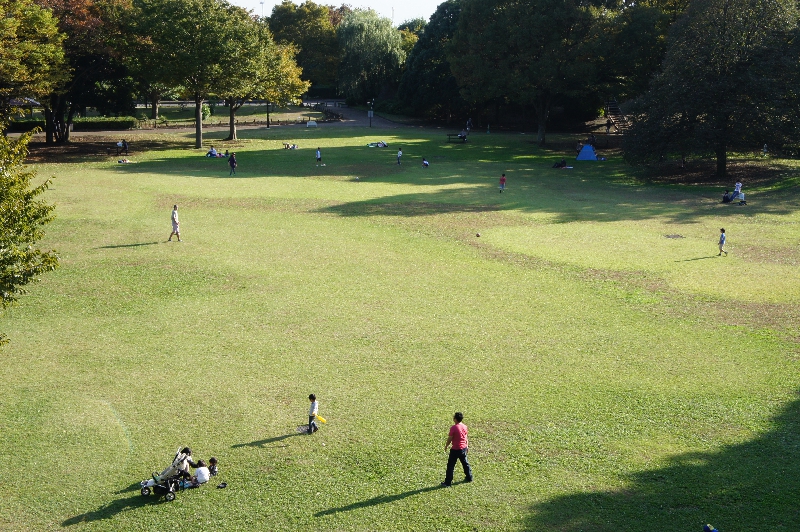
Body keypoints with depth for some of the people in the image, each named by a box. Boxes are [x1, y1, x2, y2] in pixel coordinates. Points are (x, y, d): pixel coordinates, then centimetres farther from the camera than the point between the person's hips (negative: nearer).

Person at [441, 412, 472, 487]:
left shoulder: (453, 428, -21)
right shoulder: (464, 426, 0)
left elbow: (449, 439, -13)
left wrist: (446, 446, 3)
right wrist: (467, 445, 25)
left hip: (455, 449, -7)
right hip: (463, 448, 7)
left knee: (450, 466, 2)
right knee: (465, 463, 23)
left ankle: (447, 482, 4)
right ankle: (469, 478, 36)